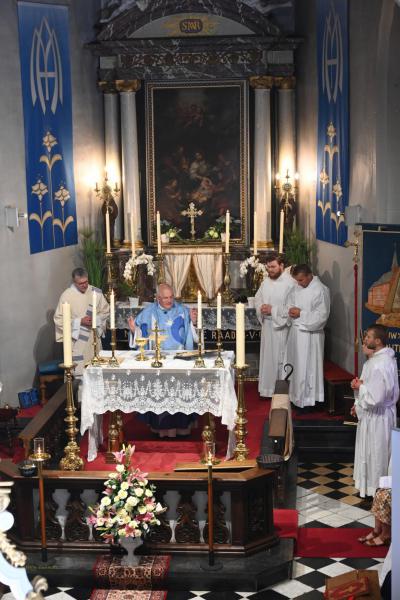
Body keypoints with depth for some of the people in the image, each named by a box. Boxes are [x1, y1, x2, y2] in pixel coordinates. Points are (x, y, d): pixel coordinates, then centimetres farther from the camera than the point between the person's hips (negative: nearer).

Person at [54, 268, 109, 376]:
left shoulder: (96, 292, 0)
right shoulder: (66, 295, -9)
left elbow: (106, 311, 10)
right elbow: (59, 319, -7)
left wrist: (96, 319, -10)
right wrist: (80, 321, -15)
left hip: (94, 338, 3)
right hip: (77, 340, -3)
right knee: (79, 373, -5)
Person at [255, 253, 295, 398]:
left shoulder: (290, 283, -14)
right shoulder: (266, 281, 9)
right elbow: (257, 298, 17)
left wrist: (273, 310, -19)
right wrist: (260, 308, -5)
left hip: (281, 326, -7)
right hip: (267, 325, 7)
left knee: (281, 358, -1)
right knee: (267, 357, 12)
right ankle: (268, 388, 22)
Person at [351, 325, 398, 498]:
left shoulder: (380, 365, -30)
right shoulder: (383, 356, 2)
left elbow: (375, 398, -31)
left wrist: (360, 387, -16)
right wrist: (359, 403, 13)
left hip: (377, 416, -10)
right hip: (372, 412, 10)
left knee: (376, 452, 7)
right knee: (369, 450, 23)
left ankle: (375, 488, 22)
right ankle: (367, 480, 38)